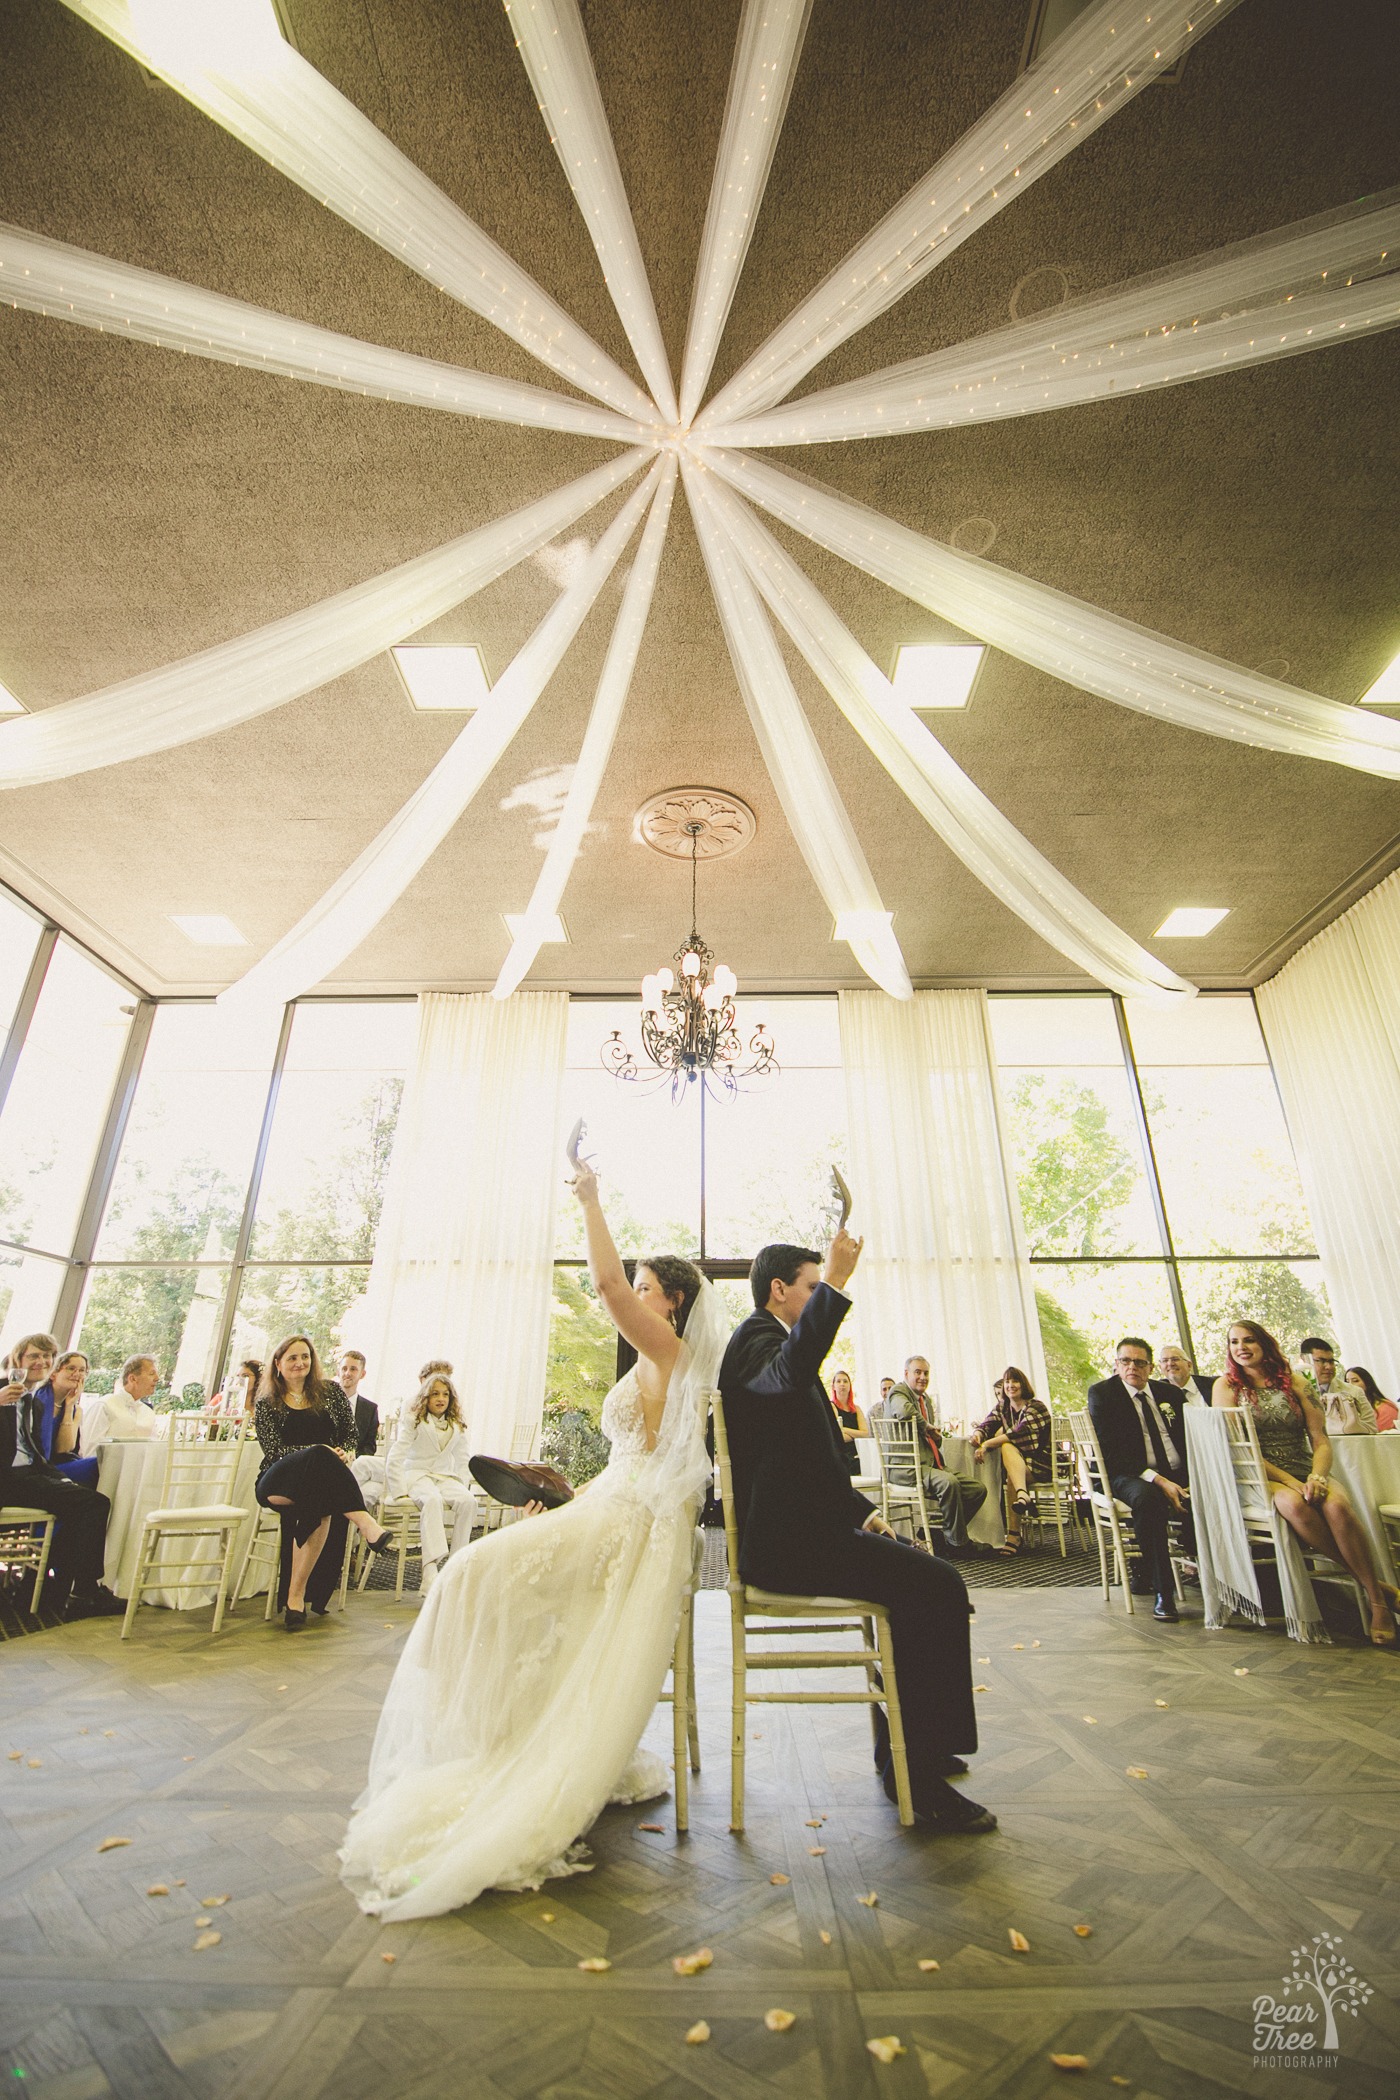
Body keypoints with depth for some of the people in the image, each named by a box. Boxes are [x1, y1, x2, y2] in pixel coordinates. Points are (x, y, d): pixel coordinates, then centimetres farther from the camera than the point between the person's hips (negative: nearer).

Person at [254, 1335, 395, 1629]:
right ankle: (365, 1523, -46)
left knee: (322, 1508, -37)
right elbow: (274, 1450, -3)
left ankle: (296, 1595, -30)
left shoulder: (330, 1391, 14)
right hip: (277, 1483, -2)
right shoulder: (267, 1404, 10)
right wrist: (319, 1451, -18)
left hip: (320, 1479, 2)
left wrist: (338, 1454, -9)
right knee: (319, 1457, -37)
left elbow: (350, 1434, 14)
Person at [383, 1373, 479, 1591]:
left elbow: (463, 1459, 18)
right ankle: (430, 1571, -47)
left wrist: (462, 1484, 3)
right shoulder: (413, 1419, -1)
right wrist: (399, 1491, -13)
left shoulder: (456, 1425, 12)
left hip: (445, 1476, 4)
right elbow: (395, 1458, -6)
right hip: (416, 1474, -4)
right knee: (432, 1499, -40)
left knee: (468, 1500, -29)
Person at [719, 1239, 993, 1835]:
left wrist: (862, 1512, 14)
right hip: (787, 1543, -11)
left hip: (801, 1530, 11)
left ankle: (901, 1747, 23)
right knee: (938, 1586, -16)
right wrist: (835, 1283, -37)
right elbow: (791, 1371, -41)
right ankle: (919, 1772, -5)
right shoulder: (754, 1339, -12)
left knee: (927, 1574, 13)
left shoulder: (772, 1341, 20)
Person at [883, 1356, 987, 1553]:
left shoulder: (925, 1398, 23)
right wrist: (927, 1426, -13)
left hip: (932, 1465, 9)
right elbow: (905, 1411, -31)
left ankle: (938, 1531, 8)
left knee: (978, 1489, -1)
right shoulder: (898, 1392, -6)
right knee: (949, 1482, -33)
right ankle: (957, 1543, -15)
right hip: (906, 1468, -9)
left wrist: (935, 1436, 5)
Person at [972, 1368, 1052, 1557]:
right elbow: (986, 1426, -2)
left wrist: (986, 1444, -27)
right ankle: (1022, 1494, -34)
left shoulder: (1036, 1407, -9)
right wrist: (977, 1435, -27)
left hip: (1043, 1463, -5)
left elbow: (1019, 1434, -23)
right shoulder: (1002, 1408, 11)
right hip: (1016, 1464, 5)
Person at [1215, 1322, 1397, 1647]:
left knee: (1337, 1504, -31)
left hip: (1305, 1471, 2)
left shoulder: (1294, 1382, 8)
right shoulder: (1226, 1386, 2)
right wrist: (1290, 1481, -16)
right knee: (1293, 1504, -35)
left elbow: (1321, 1440, 3)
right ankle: (1372, 1582, -16)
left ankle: (1378, 1601, -18)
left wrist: (1317, 1476, -17)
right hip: (1258, 1478, -2)